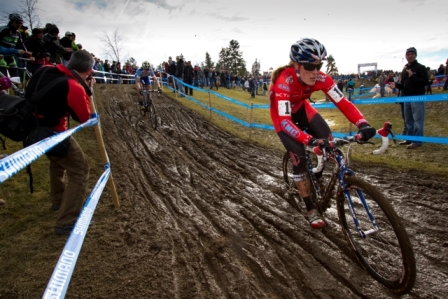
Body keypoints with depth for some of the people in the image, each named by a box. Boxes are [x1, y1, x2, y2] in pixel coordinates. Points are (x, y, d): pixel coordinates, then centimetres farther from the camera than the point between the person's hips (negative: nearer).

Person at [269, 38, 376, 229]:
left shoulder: (320, 78, -25)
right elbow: (285, 121, -47)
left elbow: (343, 103, -28)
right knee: (299, 156, -16)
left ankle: (317, 177, 12)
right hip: (282, 114, -4)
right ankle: (311, 210, -2)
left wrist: (363, 124, -46)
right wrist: (310, 140, -60)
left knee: (327, 138, -19)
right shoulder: (284, 82, -39)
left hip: (300, 108, 4)